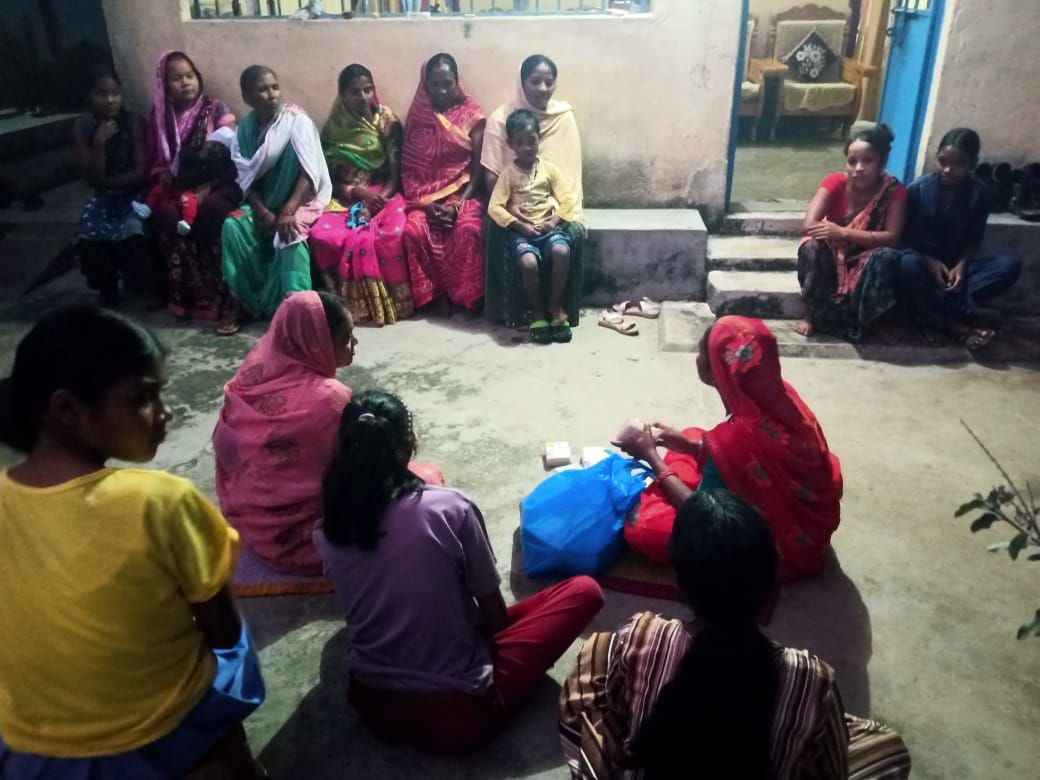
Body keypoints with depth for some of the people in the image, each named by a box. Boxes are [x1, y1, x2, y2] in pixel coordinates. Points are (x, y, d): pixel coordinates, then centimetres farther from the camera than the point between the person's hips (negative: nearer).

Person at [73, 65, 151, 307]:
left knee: (132, 235, -24)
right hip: (102, 199, 3)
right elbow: (92, 179, -11)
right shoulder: (82, 127, -4)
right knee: (90, 237, -16)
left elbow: (141, 172, -12)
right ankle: (107, 291, 10)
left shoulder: (134, 122, -9)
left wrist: (106, 182, -10)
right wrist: (99, 143, -22)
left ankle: (151, 289, 2)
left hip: (133, 195, -2)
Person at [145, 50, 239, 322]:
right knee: (165, 214, -30)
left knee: (211, 208, -36)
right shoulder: (161, 115, 12)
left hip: (215, 185, -3)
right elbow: (155, 160, 18)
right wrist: (163, 176, -7)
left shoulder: (216, 108, 2)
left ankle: (218, 295, -25)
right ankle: (187, 295, -22)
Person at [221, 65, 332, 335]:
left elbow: (309, 173, -20)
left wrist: (288, 211, -31)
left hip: (302, 199, -4)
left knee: (290, 232, -34)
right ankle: (241, 303, -9)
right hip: (264, 201, 4)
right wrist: (263, 212, -18)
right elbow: (247, 179, -1)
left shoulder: (297, 120, -12)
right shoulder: (245, 128, 1)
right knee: (232, 226, -21)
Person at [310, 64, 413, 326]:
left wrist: (383, 195, -19)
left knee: (394, 235, -35)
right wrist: (356, 191, -14)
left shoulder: (388, 120, 4)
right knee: (321, 235, -30)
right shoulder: (332, 127, 7)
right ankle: (349, 301, -12)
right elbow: (327, 176, 5)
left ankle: (396, 301, -12)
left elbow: (396, 169, 1)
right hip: (345, 197, 2)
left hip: (383, 194, -1)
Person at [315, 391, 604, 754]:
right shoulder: (451, 508, -19)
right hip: (457, 714, -5)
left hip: (371, 705, 5)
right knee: (584, 590, 4)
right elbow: (496, 617, -6)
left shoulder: (327, 532, -7)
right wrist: (486, 628, 16)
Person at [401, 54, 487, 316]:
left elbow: (478, 168, -1)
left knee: (468, 230, -33)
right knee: (414, 230, -29)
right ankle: (435, 293, -10)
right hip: (425, 196, 2)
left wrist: (458, 203, -16)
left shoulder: (472, 117, 2)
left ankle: (467, 297, -13)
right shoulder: (417, 116, 6)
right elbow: (408, 167, 4)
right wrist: (424, 202, -12)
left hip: (463, 193, -1)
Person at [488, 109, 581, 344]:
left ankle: (555, 305, -12)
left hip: (549, 227, 1)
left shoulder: (549, 168, 10)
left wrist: (554, 222, -12)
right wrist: (521, 226, -15)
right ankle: (538, 312, -9)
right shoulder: (508, 174, 5)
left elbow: (568, 200, 5)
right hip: (522, 231, -1)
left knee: (562, 251, -33)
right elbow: (495, 207, -4)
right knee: (529, 262, -33)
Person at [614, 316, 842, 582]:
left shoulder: (734, 437, -35)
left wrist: (650, 455, -10)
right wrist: (689, 445, 2)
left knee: (641, 527, -12)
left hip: (779, 547, -7)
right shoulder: (783, 396, -13)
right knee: (693, 435, 15)